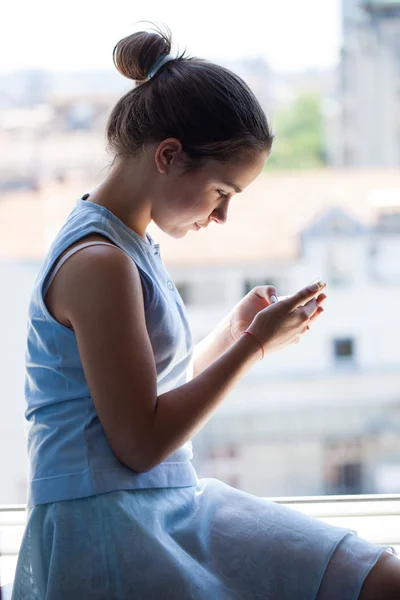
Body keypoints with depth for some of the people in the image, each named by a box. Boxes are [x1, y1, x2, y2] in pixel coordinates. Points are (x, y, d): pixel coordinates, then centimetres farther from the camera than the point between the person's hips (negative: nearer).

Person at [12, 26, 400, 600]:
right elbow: (141, 442, -18)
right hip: (107, 526, -9)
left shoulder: (131, 245, 13)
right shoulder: (98, 263, -17)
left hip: (175, 504, 9)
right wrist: (254, 344, -11)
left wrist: (235, 328, 9)